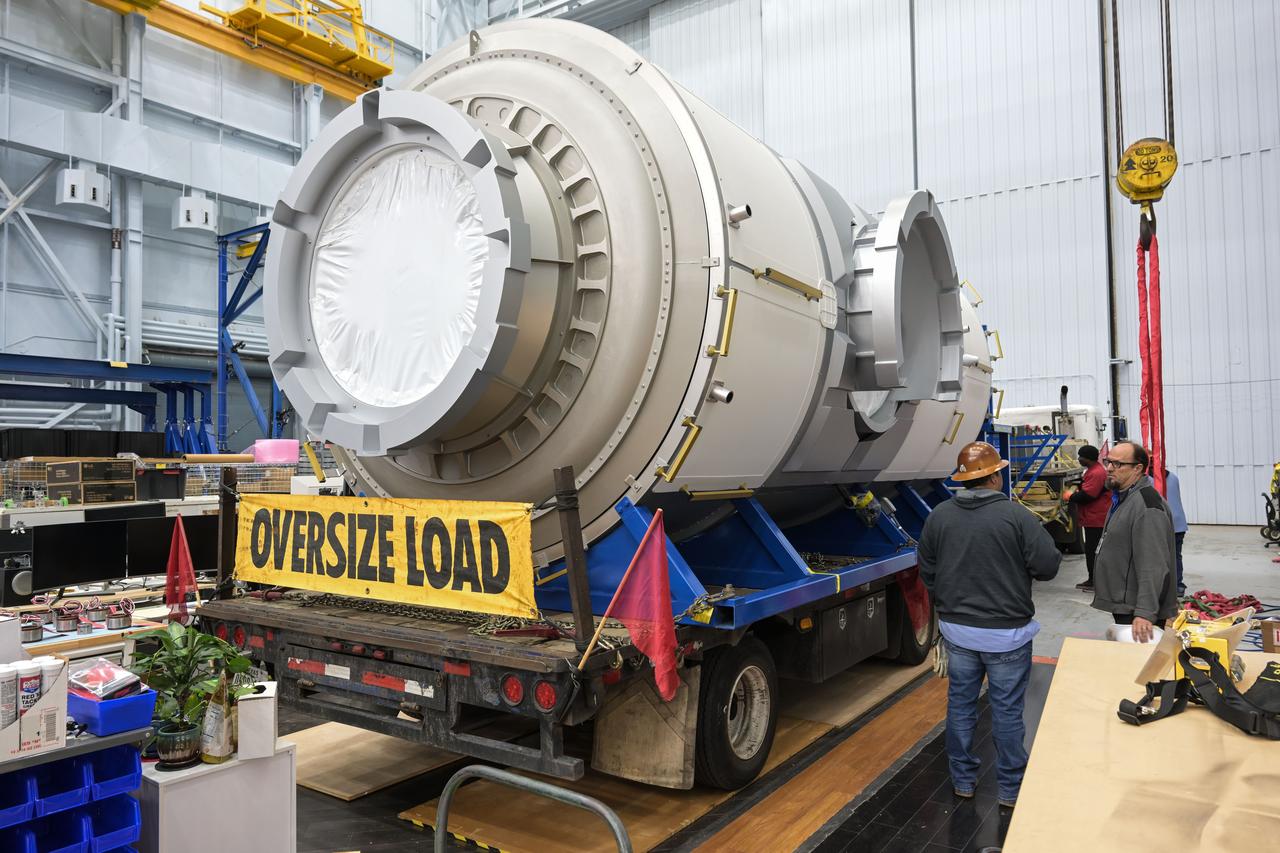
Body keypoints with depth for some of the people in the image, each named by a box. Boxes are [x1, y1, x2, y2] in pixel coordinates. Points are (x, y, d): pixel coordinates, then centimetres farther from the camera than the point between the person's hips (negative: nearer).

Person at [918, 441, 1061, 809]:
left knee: (960, 703, 16)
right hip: (1006, 631, -3)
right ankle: (1010, 788, 23)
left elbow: (926, 571, 4)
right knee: (1007, 710, 10)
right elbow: (1048, 566, -14)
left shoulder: (939, 516, -4)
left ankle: (963, 780, 28)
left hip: (956, 629, 4)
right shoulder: (1016, 516, -16)